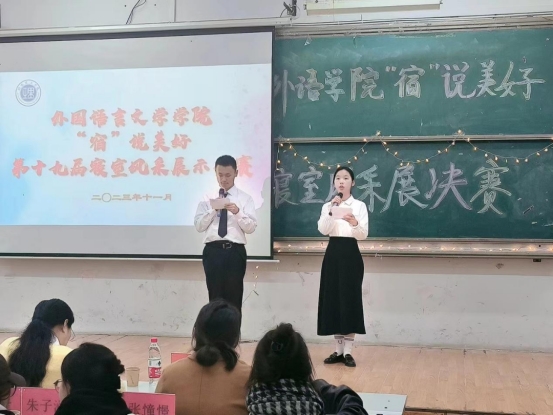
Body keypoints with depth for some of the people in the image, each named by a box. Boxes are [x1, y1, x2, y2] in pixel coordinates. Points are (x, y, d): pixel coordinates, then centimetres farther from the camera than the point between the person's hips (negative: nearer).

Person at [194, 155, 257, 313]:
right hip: (213, 250, 1)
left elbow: (251, 227, -1)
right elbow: (199, 226, 4)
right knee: (215, 297, 3)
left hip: (235, 251, -1)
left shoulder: (245, 198, 8)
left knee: (234, 297, 2)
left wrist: (237, 212, -16)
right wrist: (213, 211, -10)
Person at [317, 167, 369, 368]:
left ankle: (348, 351, 2)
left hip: (351, 254, -3)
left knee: (350, 300, -4)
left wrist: (354, 223, -29)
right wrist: (331, 210, -19)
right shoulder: (328, 206, 10)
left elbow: (363, 235, -8)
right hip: (333, 254, 3)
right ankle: (338, 350, 12)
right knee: (333, 299, 3)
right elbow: (323, 230, -7)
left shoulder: (359, 206, 2)